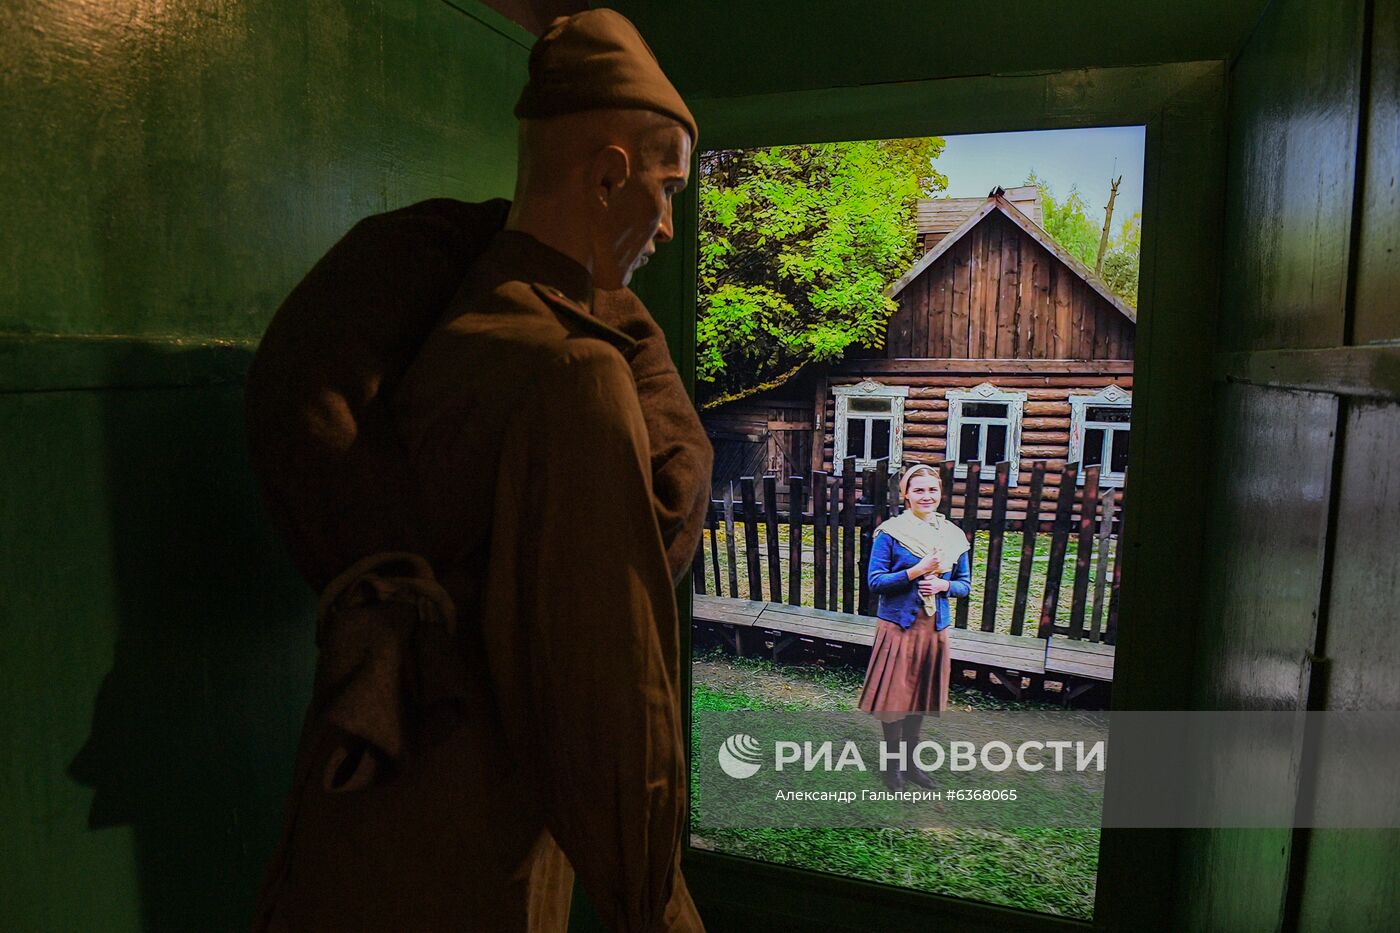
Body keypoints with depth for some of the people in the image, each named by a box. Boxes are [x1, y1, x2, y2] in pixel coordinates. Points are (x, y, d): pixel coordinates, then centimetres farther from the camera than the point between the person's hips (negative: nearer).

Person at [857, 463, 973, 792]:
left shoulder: (953, 536, 4)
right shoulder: (890, 532, -10)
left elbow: (965, 585, 10)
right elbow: (874, 581, -11)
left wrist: (944, 585, -13)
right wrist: (916, 571, -22)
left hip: (935, 628, 4)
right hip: (898, 626, -4)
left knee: (920, 697, 16)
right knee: (894, 696, 4)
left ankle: (909, 761, 33)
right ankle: (891, 763, 24)